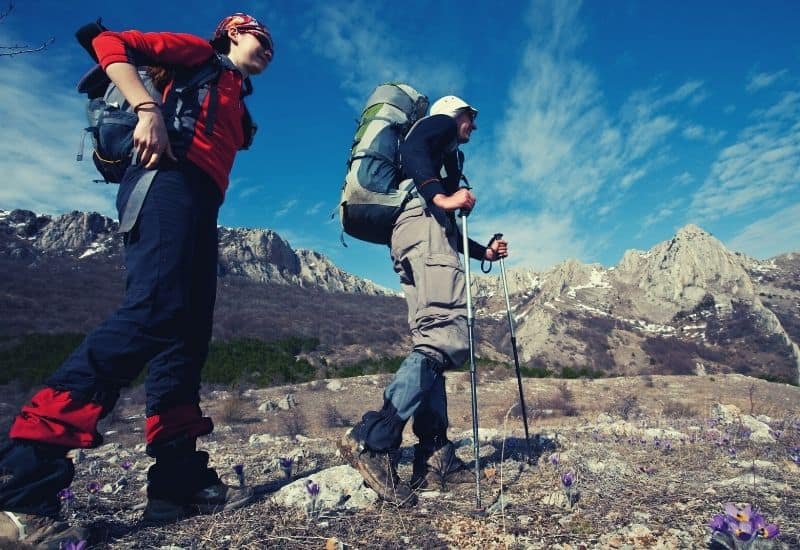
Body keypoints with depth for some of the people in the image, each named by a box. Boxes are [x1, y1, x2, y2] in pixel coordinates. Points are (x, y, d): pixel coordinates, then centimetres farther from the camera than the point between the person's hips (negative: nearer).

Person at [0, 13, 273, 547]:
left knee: (187, 336, -1)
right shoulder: (199, 52, 16)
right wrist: (149, 109, -8)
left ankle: (178, 479, 0)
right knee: (153, 310, -27)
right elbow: (111, 44, 6)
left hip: (201, 205, 9)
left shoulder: (236, 104, 35)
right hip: (170, 180, -8)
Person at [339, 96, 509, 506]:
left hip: (411, 238, 10)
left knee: (431, 343, 0)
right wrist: (441, 196, -21)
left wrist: (484, 252, 33)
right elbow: (411, 150, -9)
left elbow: (449, 232, 36)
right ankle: (374, 439, -31)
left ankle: (434, 456, -3)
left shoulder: (446, 154, 41)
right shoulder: (440, 124, 18)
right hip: (424, 222, -10)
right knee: (449, 336, -23)